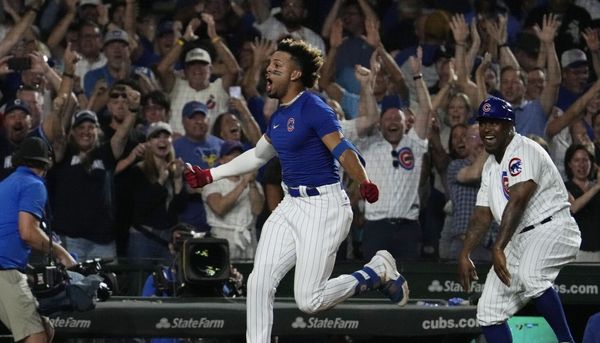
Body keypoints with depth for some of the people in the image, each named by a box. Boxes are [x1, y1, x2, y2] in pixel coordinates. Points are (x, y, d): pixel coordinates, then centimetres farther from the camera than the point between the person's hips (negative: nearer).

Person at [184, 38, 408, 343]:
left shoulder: (313, 108, -15)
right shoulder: (279, 115, 11)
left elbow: (343, 151, -27)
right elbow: (257, 156, 27)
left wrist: (364, 183, -44)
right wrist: (209, 176, 27)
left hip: (324, 207, -8)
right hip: (291, 205, 8)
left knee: (309, 301, -10)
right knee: (259, 283, 2)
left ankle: (379, 271, 10)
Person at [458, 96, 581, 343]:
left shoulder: (524, 151, -13)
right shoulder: (490, 165, 16)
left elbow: (517, 202, -24)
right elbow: (483, 215, 18)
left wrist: (498, 248, -32)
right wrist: (464, 255, 8)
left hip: (553, 229, -10)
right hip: (519, 240, 10)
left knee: (530, 274, -39)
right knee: (489, 312, 1)